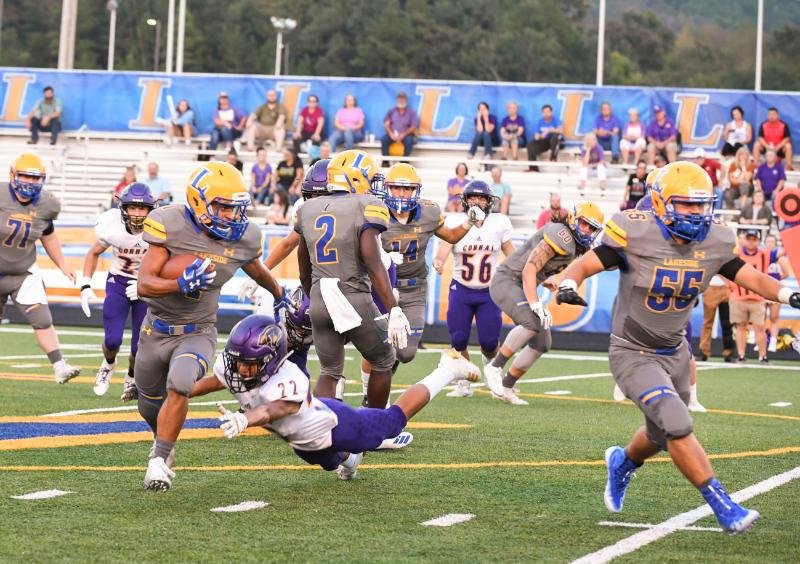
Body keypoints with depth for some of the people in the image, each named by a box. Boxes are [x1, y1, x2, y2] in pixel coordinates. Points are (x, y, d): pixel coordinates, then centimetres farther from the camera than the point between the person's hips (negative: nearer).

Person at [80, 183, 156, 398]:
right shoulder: (112, 226, -19)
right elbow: (94, 254, 2)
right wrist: (86, 287, -4)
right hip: (117, 283, 1)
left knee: (140, 346, -5)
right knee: (112, 339, -13)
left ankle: (132, 379, 29)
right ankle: (108, 364, 25)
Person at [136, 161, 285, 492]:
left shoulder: (243, 238, -10)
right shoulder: (171, 226, -20)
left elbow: (257, 272, 15)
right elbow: (144, 285, -23)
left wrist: (280, 295, 34)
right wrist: (181, 284, -41)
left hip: (198, 333, 0)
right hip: (156, 330, 0)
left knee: (179, 387, -29)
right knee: (150, 405, 17)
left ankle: (160, 459, -15)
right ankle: (165, 440, 51)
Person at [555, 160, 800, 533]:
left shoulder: (713, 243, -8)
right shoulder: (635, 235, -22)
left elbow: (752, 278, -2)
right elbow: (584, 265, -18)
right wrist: (568, 285, -40)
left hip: (674, 353, 6)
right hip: (633, 355, -6)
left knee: (662, 435, 23)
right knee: (677, 425, -22)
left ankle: (622, 462, 56)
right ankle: (722, 506, -13)